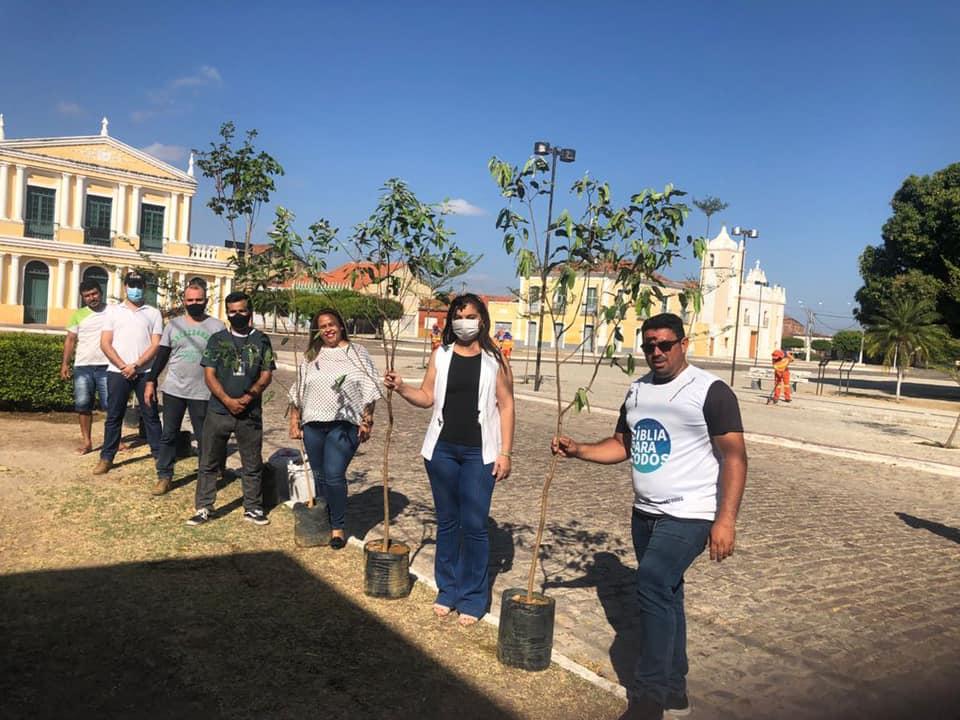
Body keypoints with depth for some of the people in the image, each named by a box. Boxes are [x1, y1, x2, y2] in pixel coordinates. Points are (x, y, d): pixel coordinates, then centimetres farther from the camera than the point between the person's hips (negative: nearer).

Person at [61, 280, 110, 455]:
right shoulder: (78, 315, 9)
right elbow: (70, 340, 10)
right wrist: (65, 363, 2)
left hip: (106, 366, -2)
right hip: (82, 367, 3)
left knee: (110, 404, -2)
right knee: (83, 405, 4)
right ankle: (86, 441, 12)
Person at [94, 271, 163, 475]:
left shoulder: (153, 313, 7)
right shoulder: (113, 311, 10)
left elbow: (156, 345, -1)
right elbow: (105, 343, 3)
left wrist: (135, 366, -12)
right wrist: (123, 366, -9)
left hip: (145, 372, -1)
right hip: (117, 372, 1)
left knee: (150, 415, 4)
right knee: (113, 416, 5)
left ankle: (159, 455, 8)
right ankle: (106, 458, 12)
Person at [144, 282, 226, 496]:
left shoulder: (217, 327, -1)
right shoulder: (173, 325, 6)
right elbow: (161, 355, 10)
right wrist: (151, 381, 4)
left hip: (203, 392, -3)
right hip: (173, 390, 3)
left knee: (204, 438, 5)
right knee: (168, 435, 8)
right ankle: (164, 476, 18)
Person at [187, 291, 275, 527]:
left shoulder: (261, 341, 5)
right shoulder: (217, 339, 4)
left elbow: (266, 375, 0)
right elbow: (209, 375, -1)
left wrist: (248, 397, -15)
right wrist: (228, 401, -14)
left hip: (250, 413, 0)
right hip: (218, 410, 0)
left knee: (253, 464, 7)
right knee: (209, 462, 5)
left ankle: (253, 508, 19)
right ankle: (203, 508, 14)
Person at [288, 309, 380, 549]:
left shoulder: (357, 353, 4)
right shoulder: (311, 358, 14)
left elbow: (369, 390, 2)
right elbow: (297, 393, 17)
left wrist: (367, 421, -3)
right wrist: (294, 422, 12)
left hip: (343, 425, -4)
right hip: (313, 425, 4)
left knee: (334, 476, -12)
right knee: (320, 477, 10)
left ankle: (338, 527, 4)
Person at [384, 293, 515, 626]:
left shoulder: (495, 359, -2)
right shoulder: (441, 355, 7)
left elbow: (505, 406, -1)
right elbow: (427, 397, 8)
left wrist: (505, 453, -5)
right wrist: (401, 388, -11)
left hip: (479, 452, -3)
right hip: (442, 450, 3)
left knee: (474, 525, -2)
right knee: (447, 522, 12)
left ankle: (473, 597, 14)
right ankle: (448, 589, 26)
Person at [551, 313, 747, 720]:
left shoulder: (711, 391, -11)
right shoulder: (637, 391, 10)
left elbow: (734, 457, -14)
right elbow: (621, 445, 17)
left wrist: (725, 520, -21)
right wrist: (577, 450, 1)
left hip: (688, 515, -7)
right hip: (645, 513, 7)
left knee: (652, 584, -20)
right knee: (664, 595, 15)